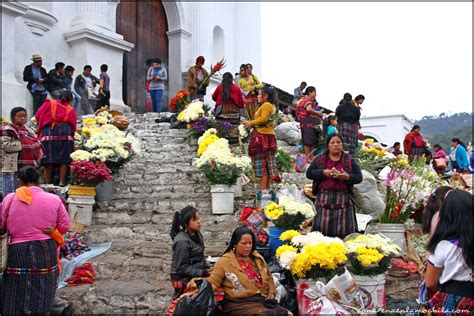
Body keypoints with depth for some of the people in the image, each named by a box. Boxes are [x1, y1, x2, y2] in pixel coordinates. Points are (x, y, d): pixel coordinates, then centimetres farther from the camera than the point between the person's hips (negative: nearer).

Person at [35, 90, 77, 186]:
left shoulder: (49, 103, 18)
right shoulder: (71, 110, 19)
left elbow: (37, 116, 12)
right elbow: (73, 126, 11)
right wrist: (71, 135, 21)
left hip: (48, 132, 0)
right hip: (65, 132, 0)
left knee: (48, 160, 3)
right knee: (63, 159, 4)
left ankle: (47, 182, 5)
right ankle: (62, 182, 3)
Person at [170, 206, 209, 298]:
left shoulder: (197, 234, 3)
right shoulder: (182, 241, -21)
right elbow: (181, 268, -19)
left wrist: (207, 268, -1)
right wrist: (202, 273, -18)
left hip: (195, 276, 7)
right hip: (184, 279, -7)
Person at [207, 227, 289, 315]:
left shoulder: (257, 258, 15)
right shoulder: (225, 261, -1)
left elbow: (268, 277, 28)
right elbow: (213, 281, -3)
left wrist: (271, 292, 12)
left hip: (262, 300, 5)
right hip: (239, 304, -5)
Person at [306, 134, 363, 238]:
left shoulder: (350, 160, 11)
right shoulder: (319, 159, 11)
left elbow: (359, 177, 6)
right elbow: (309, 173, 4)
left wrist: (348, 177, -15)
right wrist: (323, 173, -12)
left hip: (344, 198, 0)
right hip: (323, 197, 0)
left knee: (344, 229, -2)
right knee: (321, 227, -2)